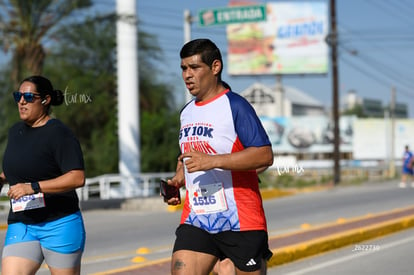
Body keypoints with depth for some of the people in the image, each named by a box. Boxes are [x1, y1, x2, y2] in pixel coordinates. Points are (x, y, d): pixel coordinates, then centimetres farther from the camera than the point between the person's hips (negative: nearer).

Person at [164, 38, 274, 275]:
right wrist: (178, 180, 11)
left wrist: (212, 162, -27)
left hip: (240, 221, -6)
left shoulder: (235, 106, -10)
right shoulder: (187, 112, 15)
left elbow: (265, 155, -20)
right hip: (196, 220, 6)